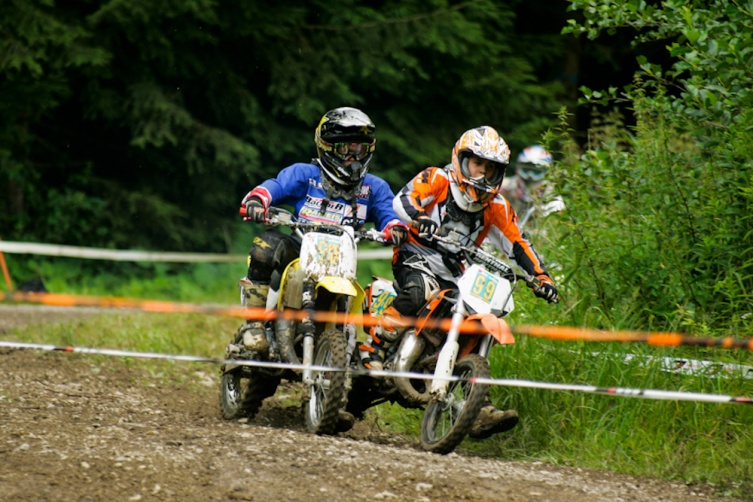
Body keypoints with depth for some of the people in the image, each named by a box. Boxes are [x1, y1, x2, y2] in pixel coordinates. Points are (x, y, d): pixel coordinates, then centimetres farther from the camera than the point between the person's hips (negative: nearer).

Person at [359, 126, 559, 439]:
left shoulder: (496, 208, 12)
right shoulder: (437, 180, -2)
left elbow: (518, 245, 12)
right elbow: (403, 200, -18)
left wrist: (541, 276, -3)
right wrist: (423, 221, -39)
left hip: (455, 276, 6)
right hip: (417, 258, -6)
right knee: (418, 290, -38)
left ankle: (478, 411, -5)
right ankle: (372, 350, -34)